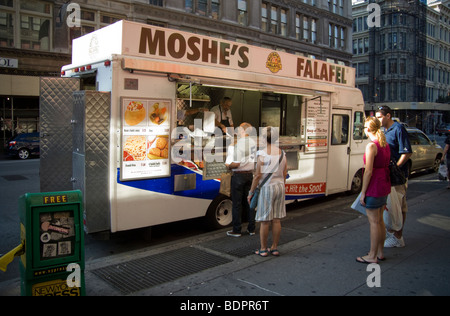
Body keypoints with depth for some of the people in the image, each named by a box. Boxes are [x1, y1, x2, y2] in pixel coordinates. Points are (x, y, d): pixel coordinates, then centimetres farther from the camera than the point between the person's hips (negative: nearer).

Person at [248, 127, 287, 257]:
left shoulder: (262, 154, -14)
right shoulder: (282, 153, 4)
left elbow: (258, 175, -15)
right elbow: (284, 174, 9)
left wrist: (251, 193, -7)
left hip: (266, 188, -5)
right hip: (279, 187, 6)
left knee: (265, 221, 3)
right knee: (276, 220, 11)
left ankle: (263, 249, 12)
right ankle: (274, 248, 19)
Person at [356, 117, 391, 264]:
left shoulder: (371, 146, -18)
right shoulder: (386, 145, 9)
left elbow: (369, 171, -20)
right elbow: (386, 165, 14)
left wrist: (363, 192, -15)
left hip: (374, 187, -9)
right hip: (385, 185, 9)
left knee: (374, 222, -1)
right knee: (380, 220, 17)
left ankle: (372, 256, 8)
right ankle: (380, 252, 28)